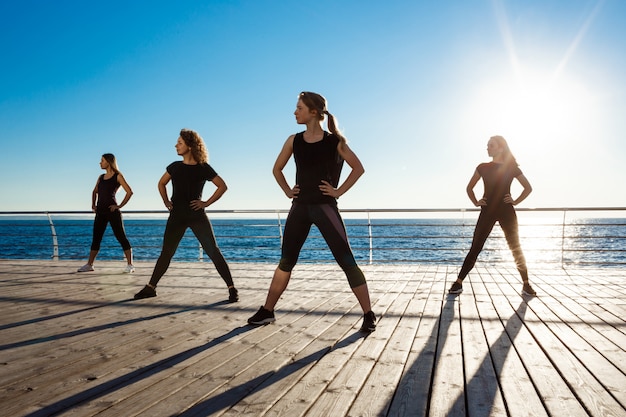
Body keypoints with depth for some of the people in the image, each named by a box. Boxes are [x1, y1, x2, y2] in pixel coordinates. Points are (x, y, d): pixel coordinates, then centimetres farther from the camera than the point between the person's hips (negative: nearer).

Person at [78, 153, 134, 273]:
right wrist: (93, 204, 16)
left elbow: (129, 192, -10)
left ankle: (130, 265, -4)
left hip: (112, 211, -7)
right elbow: (95, 191, 31)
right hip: (100, 212, 7)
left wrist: (119, 206, -13)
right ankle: (89, 264, 16)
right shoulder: (101, 177, 16)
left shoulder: (118, 176, -2)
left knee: (121, 237, -6)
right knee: (96, 238, 9)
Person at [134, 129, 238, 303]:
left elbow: (222, 186, -2)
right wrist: (166, 201, 10)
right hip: (177, 216, 4)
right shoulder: (175, 166, 8)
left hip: (197, 216, -4)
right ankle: (150, 287, 22)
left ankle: (232, 288, -4)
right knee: (166, 252, 11)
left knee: (213, 251, -8)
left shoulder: (203, 167, -4)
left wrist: (207, 203, -8)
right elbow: (161, 184, 24)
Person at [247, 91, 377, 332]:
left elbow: (358, 168, 1)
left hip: (325, 206, -4)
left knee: (347, 261, -6)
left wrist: (339, 191, -6)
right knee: (286, 261, 10)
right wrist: (287, 191, 8)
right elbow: (277, 169, 19)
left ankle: (368, 315, 2)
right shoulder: (294, 141, 6)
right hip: (300, 207, 4)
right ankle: (267, 311, 21)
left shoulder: (334, 141, -4)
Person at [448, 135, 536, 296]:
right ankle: (458, 283, -4)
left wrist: (516, 201, 0)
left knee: (516, 248, 2)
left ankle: (526, 285, 13)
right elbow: (469, 188, 16)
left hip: (506, 212, 0)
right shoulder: (483, 167, 7)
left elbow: (528, 187, 12)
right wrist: (476, 202, 3)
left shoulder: (512, 167, 5)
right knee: (475, 248, -4)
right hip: (487, 211, 0)